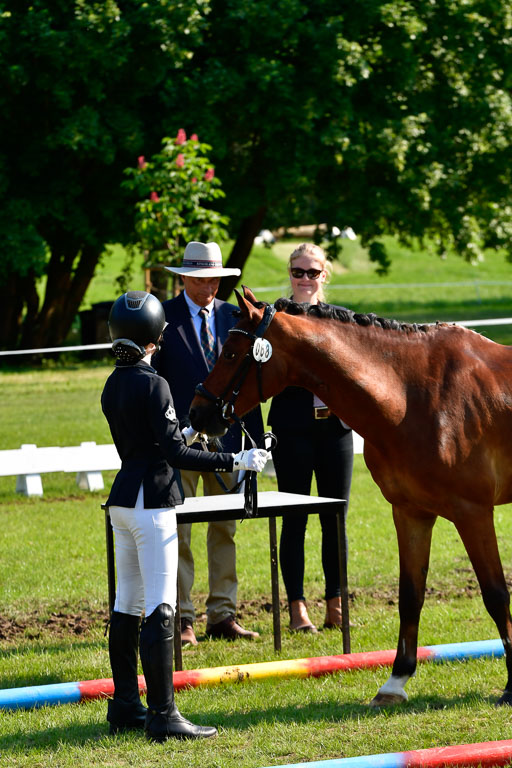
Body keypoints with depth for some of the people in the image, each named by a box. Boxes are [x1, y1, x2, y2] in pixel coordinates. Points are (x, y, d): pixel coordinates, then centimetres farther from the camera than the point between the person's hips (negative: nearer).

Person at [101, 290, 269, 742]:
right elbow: (174, 453, -20)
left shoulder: (113, 386, 9)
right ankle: (163, 717, -7)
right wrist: (234, 462, -18)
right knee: (159, 610, -7)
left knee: (127, 607, 13)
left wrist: (186, 434, 31)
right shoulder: (153, 385, -16)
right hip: (151, 504, -9)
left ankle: (125, 708, 19)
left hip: (123, 500, 9)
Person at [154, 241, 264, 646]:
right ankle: (181, 619, 1)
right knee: (177, 533, -2)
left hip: (226, 437, 4)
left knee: (226, 530, 7)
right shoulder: (162, 318, -3)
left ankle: (223, 615, 12)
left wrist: (256, 435, 6)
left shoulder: (234, 317, 8)